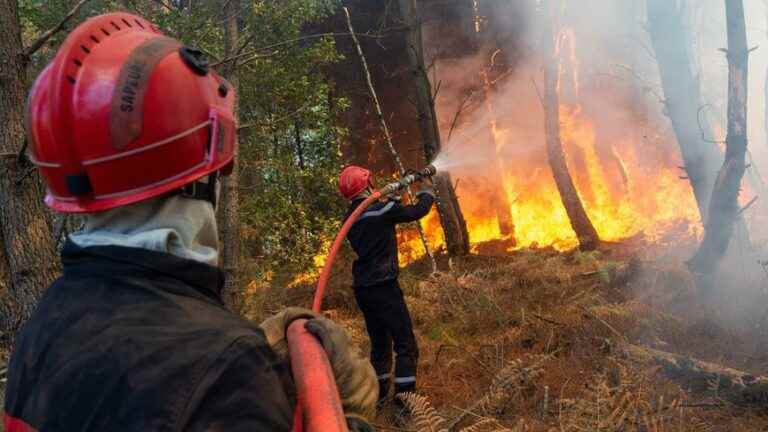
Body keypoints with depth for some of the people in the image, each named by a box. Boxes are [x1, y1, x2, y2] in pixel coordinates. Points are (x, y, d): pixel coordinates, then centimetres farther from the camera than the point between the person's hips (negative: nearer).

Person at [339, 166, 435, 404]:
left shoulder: (350, 218, 10)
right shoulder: (381, 210, -14)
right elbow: (418, 211, -3)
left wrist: (392, 197, 25)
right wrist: (426, 192, 17)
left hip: (362, 288, 8)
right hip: (383, 287, -8)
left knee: (380, 344, 20)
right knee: (406, 345, -3)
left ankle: (379, 395, 28)